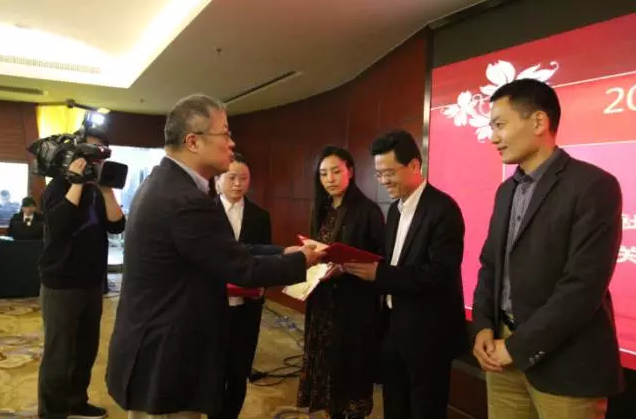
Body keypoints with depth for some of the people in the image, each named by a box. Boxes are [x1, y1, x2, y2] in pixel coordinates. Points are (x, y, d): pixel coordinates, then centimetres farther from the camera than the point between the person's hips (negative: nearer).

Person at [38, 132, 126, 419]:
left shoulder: (97, 190, 11)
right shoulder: (59, 186, -5)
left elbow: (117, 225, -3)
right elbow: (57, 225, -25)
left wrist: (107, 189, -12)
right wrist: (77, 183, -21)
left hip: (92, 284, 6)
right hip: (61, 285, -6)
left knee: (86, 349, 14)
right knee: (58, 354, -1)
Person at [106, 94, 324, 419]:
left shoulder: (162, 183, 6)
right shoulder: (186, 200, -27)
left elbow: (227, 251, 7)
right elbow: (243, 269, -20)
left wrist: (281, 253, 6)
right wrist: (301, 260, -5)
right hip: (165, 359, -10)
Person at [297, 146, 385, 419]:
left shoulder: (367, 210, -9)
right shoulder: (321, 211, 10)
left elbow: (382, 257, -12)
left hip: (355, 303, -6)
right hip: (323, 302, 6)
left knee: (352, 363, 4)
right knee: (327, 362, 14)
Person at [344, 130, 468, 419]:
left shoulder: (442, 208, -17)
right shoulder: (395, 209, 9)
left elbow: (441, 273, -25)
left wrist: (379, 273, -27)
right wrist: (364, 267, -5)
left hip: (427, 331, -8)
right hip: (394, 325, 8)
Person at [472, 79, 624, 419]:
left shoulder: (593, 185, -12)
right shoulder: (507, 190, 11)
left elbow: (584, 285, -19)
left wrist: (518, 347, -15)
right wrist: (483, 325, -1)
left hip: (564, 364, -6)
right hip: (503, 351, 6)